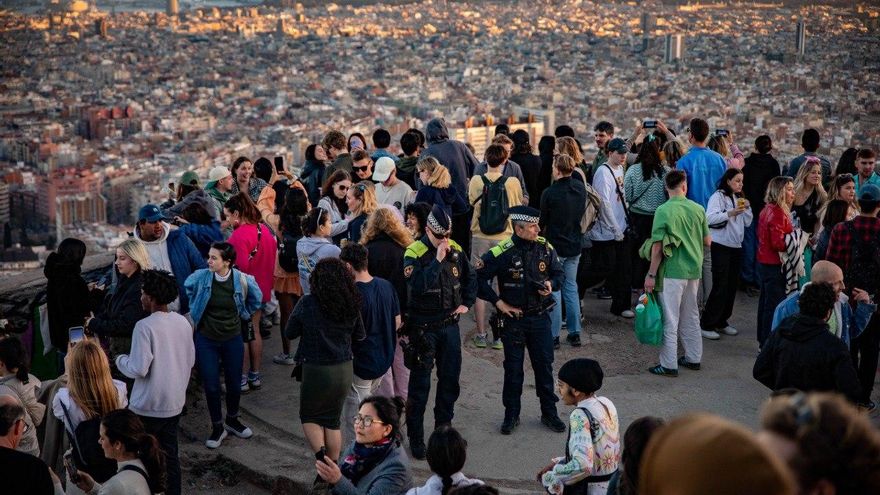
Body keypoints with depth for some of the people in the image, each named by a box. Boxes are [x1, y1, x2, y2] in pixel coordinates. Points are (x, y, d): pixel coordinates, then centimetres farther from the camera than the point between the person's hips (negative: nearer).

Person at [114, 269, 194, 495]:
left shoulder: (145, 326, -20)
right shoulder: (183, 322, 0)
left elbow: (138, 369, -20)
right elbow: (190, 360, 9)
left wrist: (119, 360, -2)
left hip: (148, 406, -6)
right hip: (175, 403, 6)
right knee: (170, 453, 15)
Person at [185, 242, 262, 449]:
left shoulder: (242, 280, -14)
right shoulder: (201, 277, -14)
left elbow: (256, 298, 8)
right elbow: (187, 288, 11)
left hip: (233, 339, 1)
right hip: (206, 340, 0)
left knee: (234, 384, 12)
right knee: (211, 387, 3)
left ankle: (232, 420, 37)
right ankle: (217, 428, 21)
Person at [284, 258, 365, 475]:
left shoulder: (307, 303, -16)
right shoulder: (352, 304, -6)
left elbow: (289, 333, -4)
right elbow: (360, 336, 8)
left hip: (316, 370, -3)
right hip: (344, 369, 4)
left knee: (309, 417, 16)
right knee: (333, 420, 20)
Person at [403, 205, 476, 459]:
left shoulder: (456, 250, 3)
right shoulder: (414, 253, -15)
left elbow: (470, 278, 18)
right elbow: (417, 286, -30)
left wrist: (467, 303, 6)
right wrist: (437, 260, -31)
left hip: (450, 325, 5)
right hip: (423, 328, -5)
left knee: (450, 379, 14)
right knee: (420, 383, 3)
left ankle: (444, 427, 30)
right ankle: (415, 437, 12)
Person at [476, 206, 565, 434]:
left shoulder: (545, 248, -2)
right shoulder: (502, 252, -15)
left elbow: (559, 273, 11)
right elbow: (479, 278, -12)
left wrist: (551, 284, -11)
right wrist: (498, 302, -12)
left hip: (540, 317, 3)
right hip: (513, 318, -3)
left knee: (545, 365, 10)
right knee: (513, 368, 8)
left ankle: (549, 413, 24)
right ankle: (511, 415, 22)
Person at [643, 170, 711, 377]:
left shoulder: (663, 211, -13)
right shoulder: (698, 209, 1)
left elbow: (658, 246, -15)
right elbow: (707, 241, 8)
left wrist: (651, 274, -9)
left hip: (672, 271, -5)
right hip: (694, 270, 5)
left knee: (670, 319, 1)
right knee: (691, 316, 18)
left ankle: (669, 365, 4)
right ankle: (693, 358, 28)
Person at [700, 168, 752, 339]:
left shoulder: (739, 199, 15)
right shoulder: (718, 196, -8)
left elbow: (747, 223, 15)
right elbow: (710, 218, -21)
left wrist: (746, 208, 0)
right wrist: (731, 213, -29)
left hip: (736, 246, 8)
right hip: (721, 246, -8)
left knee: (732, 286, 10)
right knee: (720, 286, -8)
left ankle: (722, 322, 21)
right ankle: (706, 324, -2)